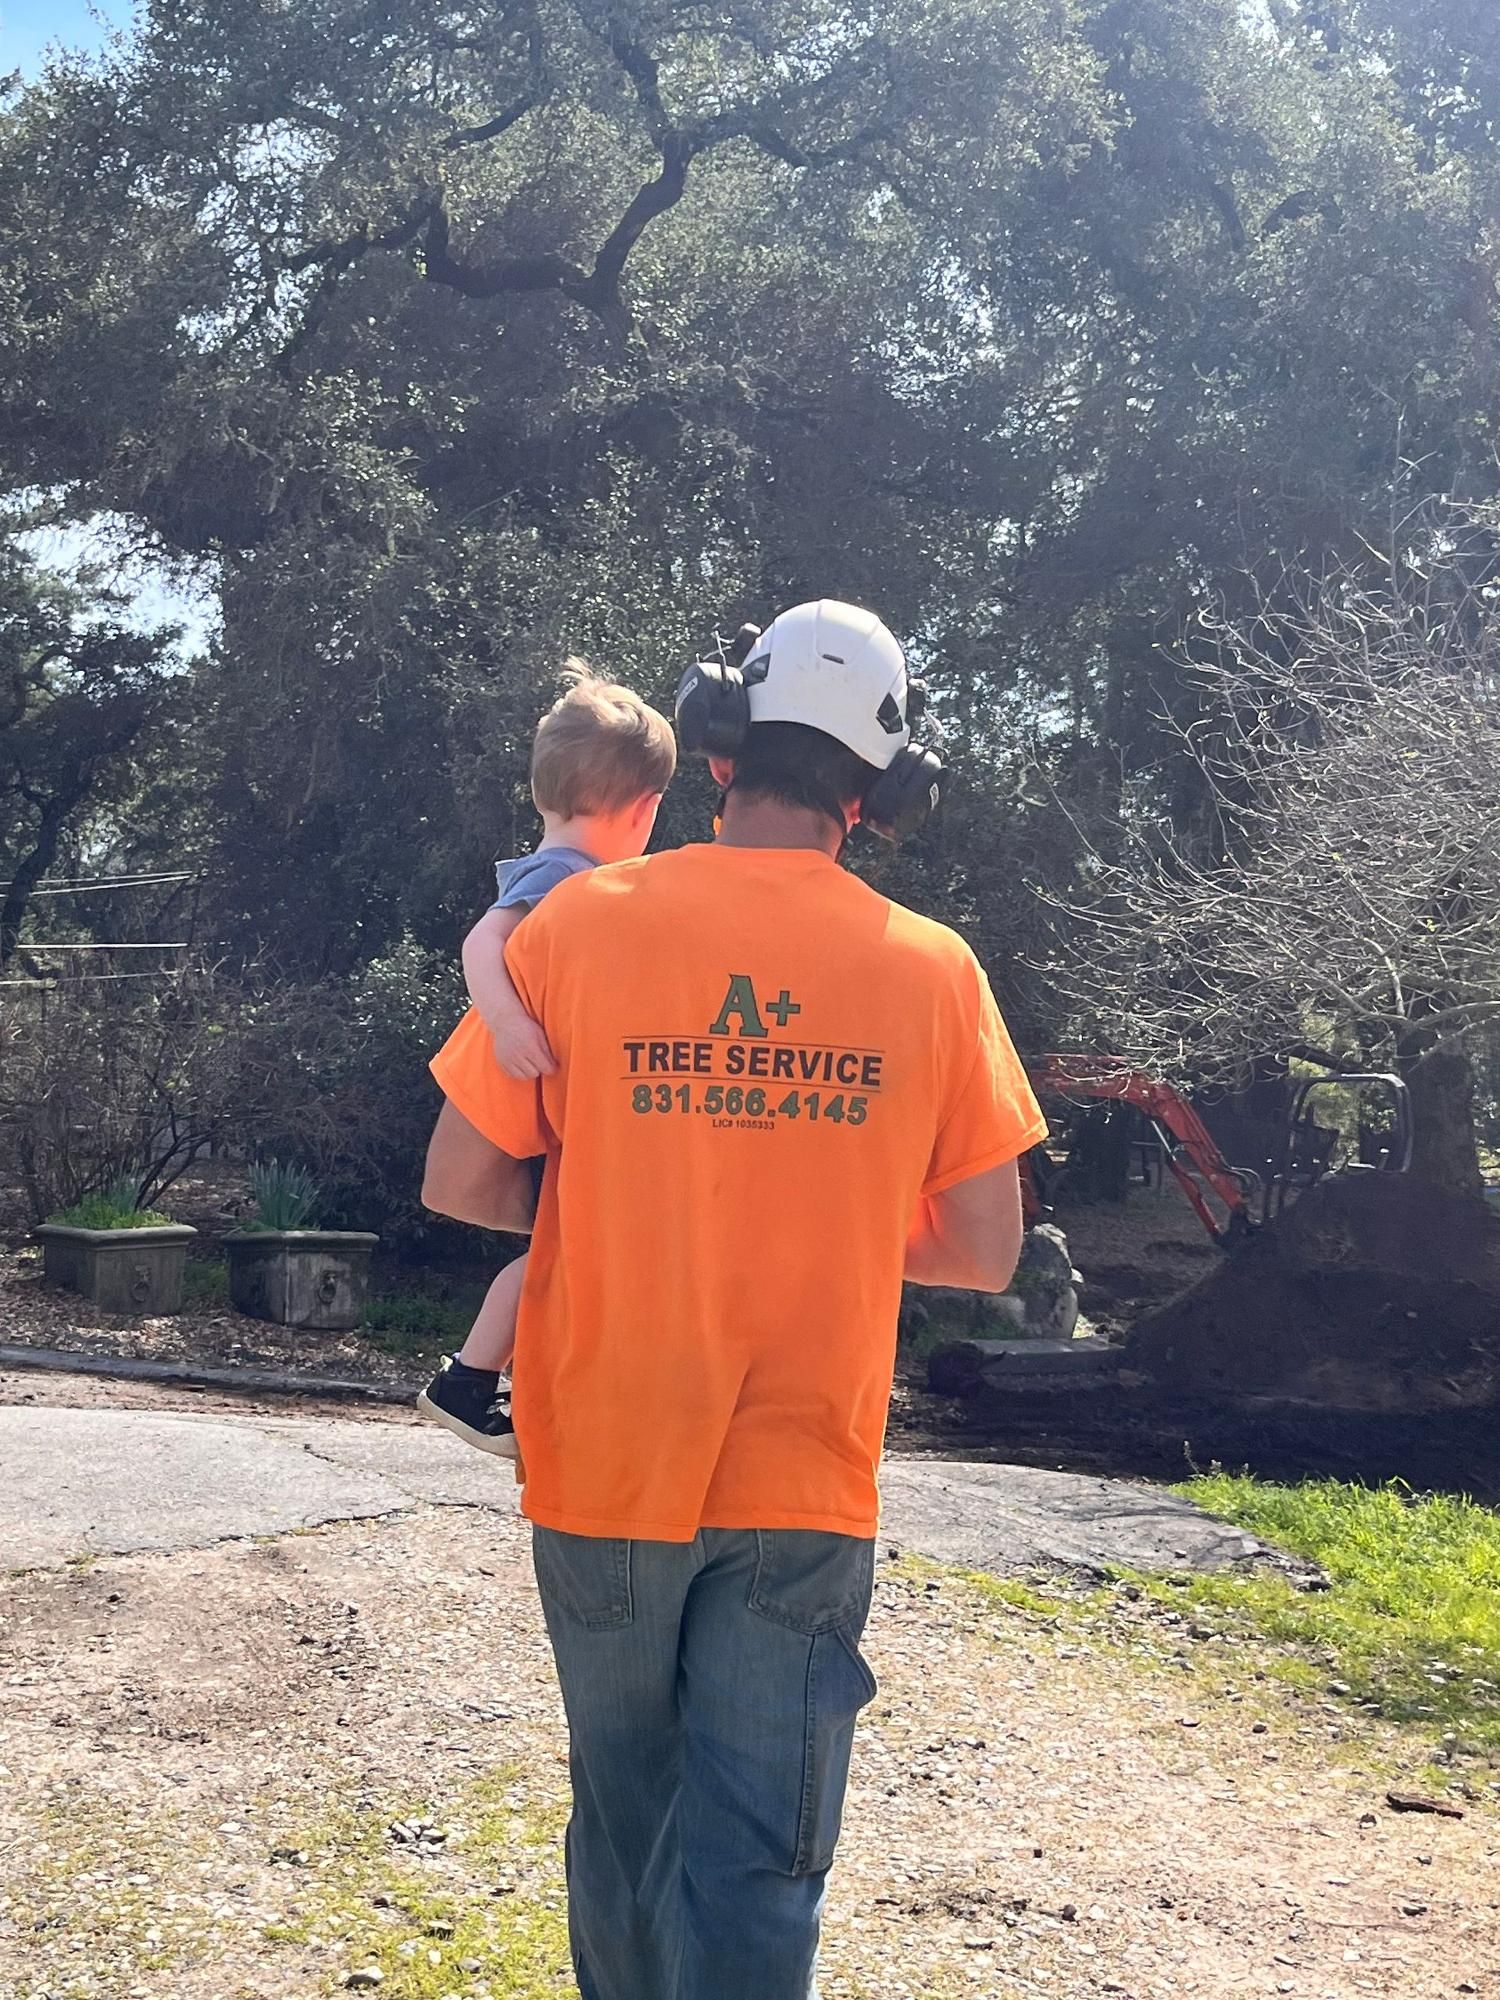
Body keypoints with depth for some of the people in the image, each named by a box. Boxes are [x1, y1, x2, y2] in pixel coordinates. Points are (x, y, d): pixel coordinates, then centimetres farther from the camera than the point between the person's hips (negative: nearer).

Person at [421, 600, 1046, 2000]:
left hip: (601, 1467, 1)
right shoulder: (932, 972, -4)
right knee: (756, 1868, 3)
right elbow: (984, 1254, 0)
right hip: (803, 1488, -1)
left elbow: (457, 1184, -1)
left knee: (624, 1819, 20)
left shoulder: (579, 924, -5)